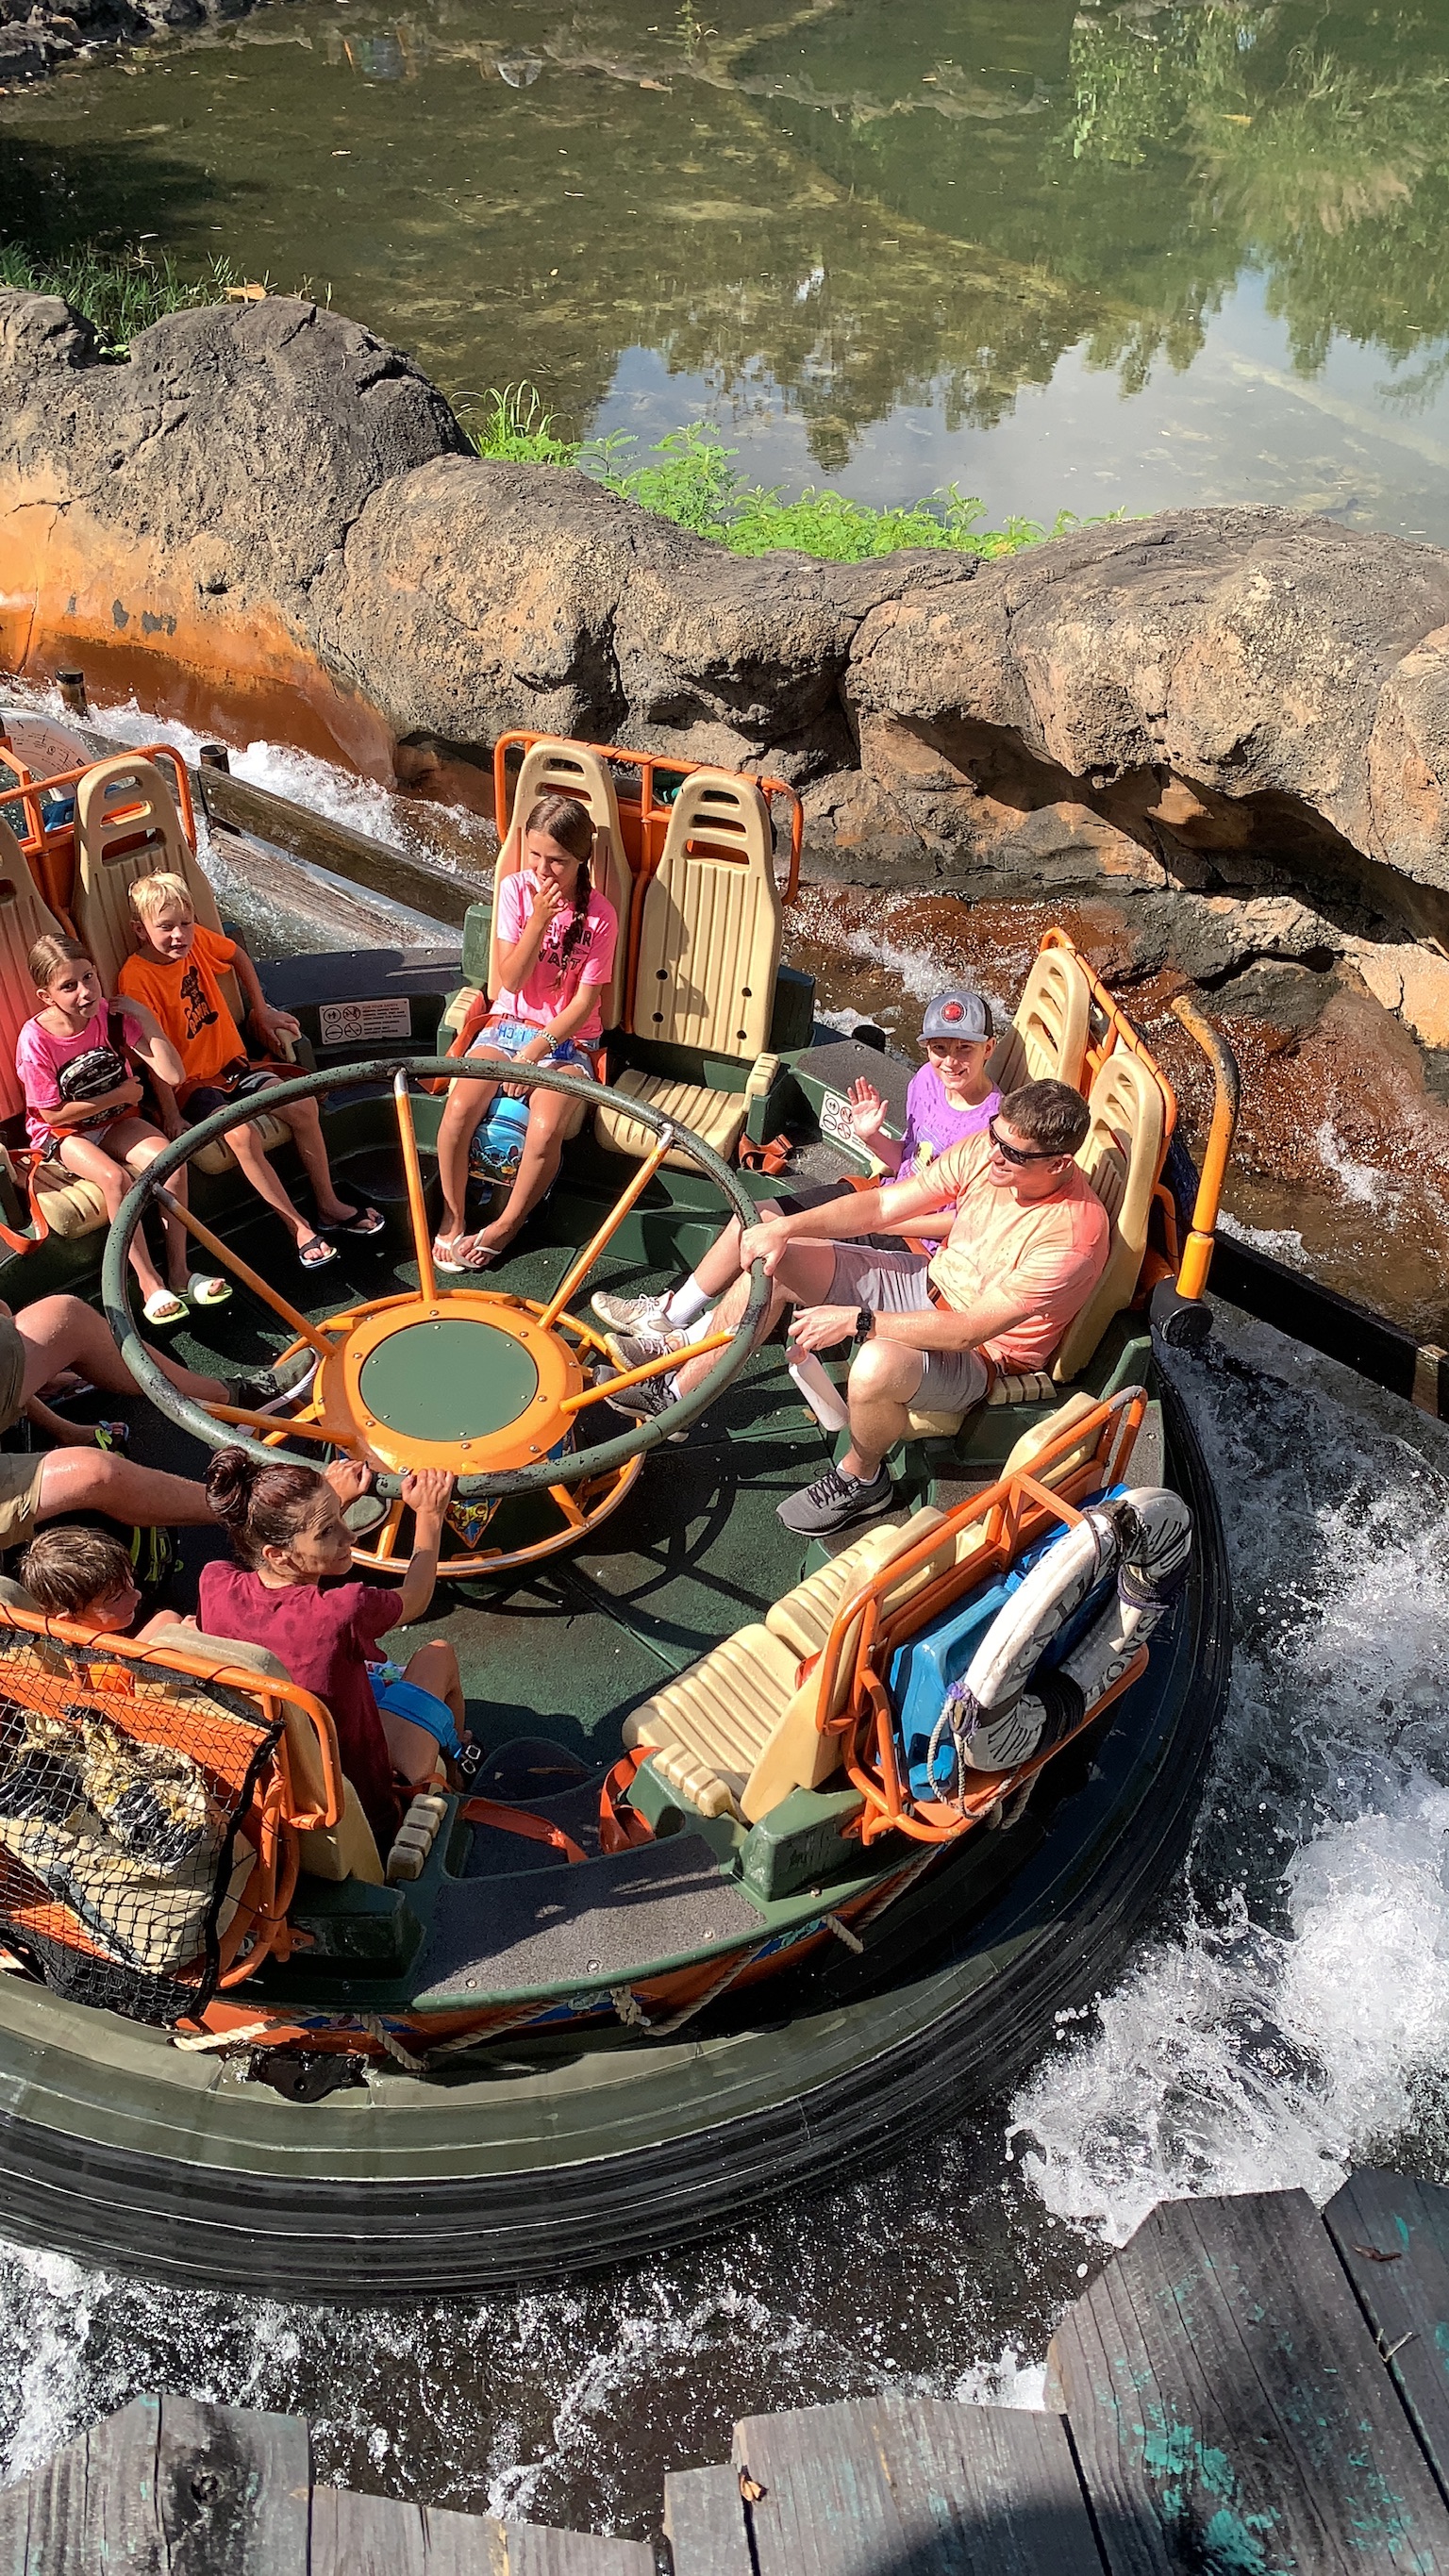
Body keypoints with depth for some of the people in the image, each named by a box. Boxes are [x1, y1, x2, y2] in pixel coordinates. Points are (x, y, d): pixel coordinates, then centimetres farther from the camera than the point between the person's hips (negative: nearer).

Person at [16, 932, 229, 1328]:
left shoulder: (111, 1015, -13)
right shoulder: (35, 1040, -21)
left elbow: (172, 1075, -17)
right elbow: (53, 1113, -15)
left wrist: (145, 1019, -24)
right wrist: (121, 1094, -14)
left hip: (115, 1120, 4)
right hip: (63, 1132, -3)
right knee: (116, 1178, -32)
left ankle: (179, 1271, -14)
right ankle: (150, 1283, -23)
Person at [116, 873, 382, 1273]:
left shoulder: (198, 939, -2)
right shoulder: (135, 978, -18)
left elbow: (239, 957, 21)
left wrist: (261, 1011, 19)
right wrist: (172, 1116, -21)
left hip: (231, 1063, 6)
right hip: (188, 1083, -6)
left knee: (303, 1106, -12)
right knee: (241, 1133, -31)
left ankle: (329, 1206, 3)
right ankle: (300, 1229, -23)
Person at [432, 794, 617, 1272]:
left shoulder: (599, 915, -10)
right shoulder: (515, 888, -4)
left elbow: (585, 1002, -9)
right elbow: (512, 979, -9)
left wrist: (536, 1050, -18)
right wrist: (539, 919, -22)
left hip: (567, 1037, -2)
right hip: (509, 1022, 2)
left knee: (545, 1128, -30)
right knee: (459, 1107, -25)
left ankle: (505, 1225, -5)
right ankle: (452, 1219, -5)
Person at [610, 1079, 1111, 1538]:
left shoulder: (1074, 1235, -30)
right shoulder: (987, 1149, -10)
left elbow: (971, 1329, -31)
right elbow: (882, 1205, -6)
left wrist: (855, 1320, -31)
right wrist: (787, 1227, -18)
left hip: (982, 1354, -7)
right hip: (929, 1283, 7)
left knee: (877, 1367, -39)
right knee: (774, 1259, -6)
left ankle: (861, 1480, -4)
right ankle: (679, 1393, 9)